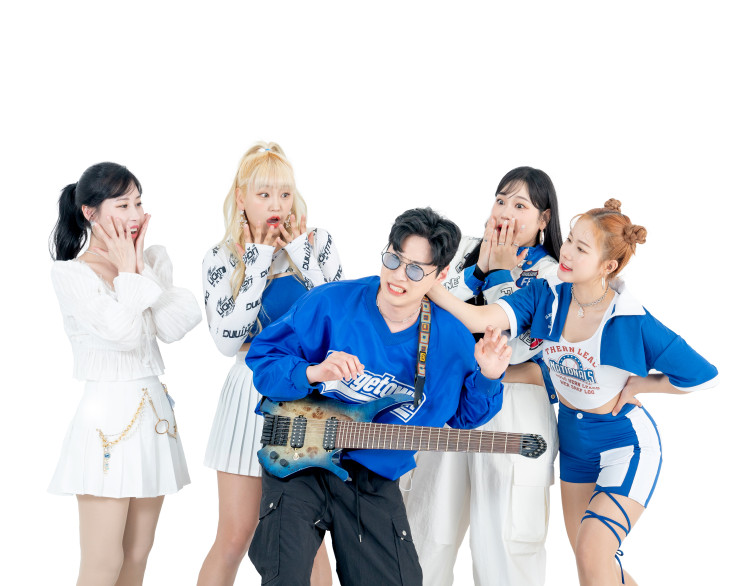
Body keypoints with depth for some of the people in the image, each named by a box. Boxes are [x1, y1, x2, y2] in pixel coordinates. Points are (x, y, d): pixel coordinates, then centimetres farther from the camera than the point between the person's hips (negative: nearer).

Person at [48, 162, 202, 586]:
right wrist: (127, 273, -7)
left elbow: (173, 327, -6)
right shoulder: (71, 273, -8)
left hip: (152, 407, 6)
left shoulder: (152, 261, 9)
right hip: (108, 412, -6)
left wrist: (141, 267, -5)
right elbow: (124, 333, -19)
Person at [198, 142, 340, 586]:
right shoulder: (221, 260, 1)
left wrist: (301, 258, -11)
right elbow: (228, 340, -12)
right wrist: (258, 264, -12)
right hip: (253, 398, 0)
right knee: (235, 537, 2)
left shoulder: (318, 243, 1)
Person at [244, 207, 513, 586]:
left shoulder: (452, 341, -3)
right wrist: (312, 373, -25)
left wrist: (487, 379, -9)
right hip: (298, 461, -2)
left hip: (375, 480, 3)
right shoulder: (331, 305, -11)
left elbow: (462, 414, 12)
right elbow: (263, 356, -6)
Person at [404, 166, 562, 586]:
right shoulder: (469, 249, 11)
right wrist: (480, 269, -7)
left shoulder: (553, 274, -1)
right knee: (431, 524, 9)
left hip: (516, 409, -4)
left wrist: (502, 275, -10)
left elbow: (515, 348, -13)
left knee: (505, 535, -2)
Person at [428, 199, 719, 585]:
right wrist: (431, 288, -39)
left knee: (592, 553, -18)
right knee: (585, 553, 16)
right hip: (574, 441, 6)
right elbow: (479, 319, -27)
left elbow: (702, 375, -15)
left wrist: (638, 385, -14)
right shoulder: (546, 297, -12)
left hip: (625, 444, -6)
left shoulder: (633, 322, -24)